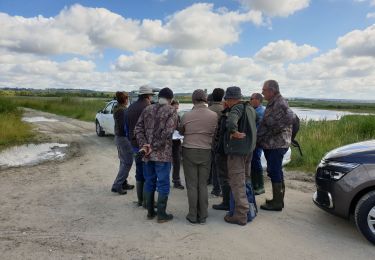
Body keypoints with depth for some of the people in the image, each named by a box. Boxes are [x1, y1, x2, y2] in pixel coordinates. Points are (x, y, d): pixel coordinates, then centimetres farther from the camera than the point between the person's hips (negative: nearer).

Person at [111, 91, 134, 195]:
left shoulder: (116, 109, 10)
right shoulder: (123, 110, -19)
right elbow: (124, 125, -23)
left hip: (118, 137, 10)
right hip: (124, 137, -10)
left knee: (123, 161, 18)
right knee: (127, 162, -2)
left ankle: (123, 183, 26)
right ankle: (117, 185, 0)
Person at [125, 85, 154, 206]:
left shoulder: (130, 108, 13)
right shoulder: (147, 107, -14)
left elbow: (127, 128, 16)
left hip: (135, 145, 8)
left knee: (139, 173, 16)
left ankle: (140, 200, 23)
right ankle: (147, 200, 7)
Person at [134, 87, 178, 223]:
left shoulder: (147, 109, 9)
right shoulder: (171, 111, -6)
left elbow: (138, 128, 2)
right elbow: (167, 132, -18)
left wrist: (143, 145, -6)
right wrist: (154, 146, -14)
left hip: (147, 154, 5)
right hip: (163, 154, -5)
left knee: (149, 182, 15)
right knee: (163, 184, 5)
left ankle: (150, 212, 26)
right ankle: (161, 214, 13)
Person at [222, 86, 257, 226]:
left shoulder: (237, 108, -17)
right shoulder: (250, 108, 12)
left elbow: (231, 121, -39)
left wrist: (235, 133, -24)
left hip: (237, 150, -10)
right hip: (249, 149, 10)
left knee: (237, 182, -3)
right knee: (245, 179, 22)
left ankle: (241, 215, 3)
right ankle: (248, 207, 36)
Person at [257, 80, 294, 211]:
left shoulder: (280, 103, -14)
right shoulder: (272, 103, 17)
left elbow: (290, 118, -29)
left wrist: (274, 129, -19)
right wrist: (260, 138, 14)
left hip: (276, 144, -10)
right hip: (270, 144, 10)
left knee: (274, 172, -3)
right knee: (275, 171, 16)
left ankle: (277, 203, 7)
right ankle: (278, 199, 28)